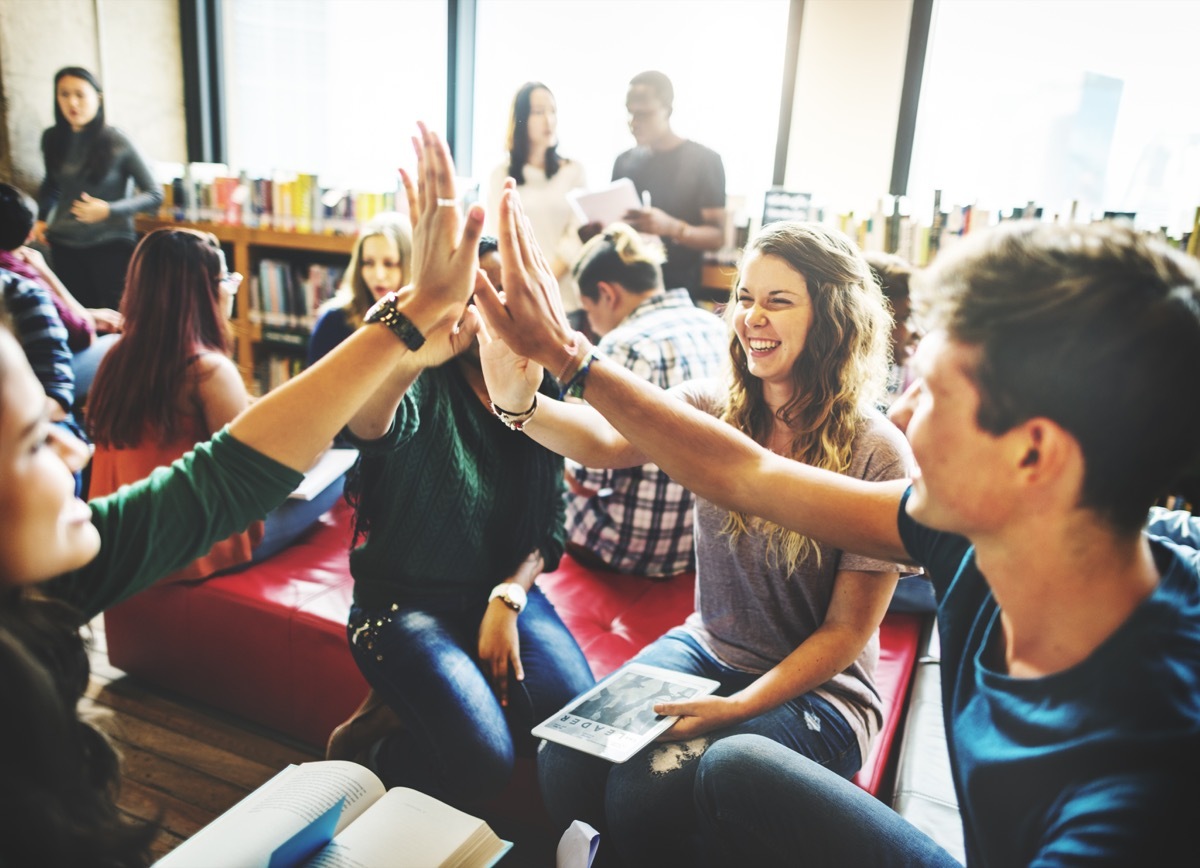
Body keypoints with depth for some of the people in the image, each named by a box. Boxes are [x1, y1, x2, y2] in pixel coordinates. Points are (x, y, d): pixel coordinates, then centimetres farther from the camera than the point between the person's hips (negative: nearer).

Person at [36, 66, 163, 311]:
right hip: (64, 246, 4)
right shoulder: (52, 138, 4)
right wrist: (41, 219, 9)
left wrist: (108, 210, -18)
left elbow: (154, 195, -6)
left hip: (111, 245, -4)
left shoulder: (116, 141, -8)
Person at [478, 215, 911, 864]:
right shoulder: (715, 407, -4)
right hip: (704, 650, 4)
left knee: (647, 794, -25)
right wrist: (521, 402, -41)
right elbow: (607, 444, -20)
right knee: (565, 760, -18)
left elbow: (848, 630, -12)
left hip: (814, 689, -3)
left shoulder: (876, 453, -15)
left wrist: (736, 708, -21)